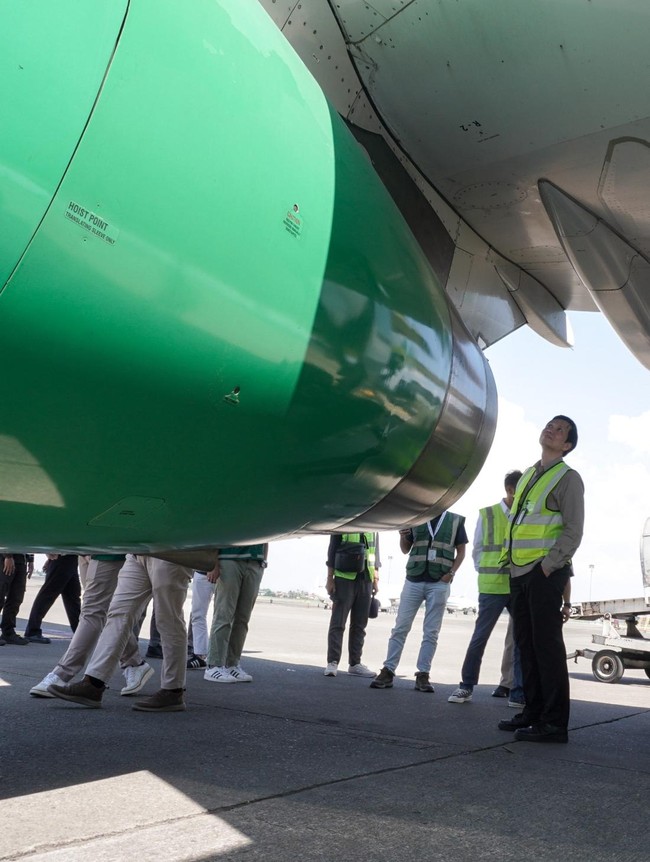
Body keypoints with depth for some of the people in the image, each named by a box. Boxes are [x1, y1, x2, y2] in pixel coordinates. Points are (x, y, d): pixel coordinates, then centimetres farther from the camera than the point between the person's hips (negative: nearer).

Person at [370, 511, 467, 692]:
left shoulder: (456, 520, 6)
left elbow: (461, 550, 7)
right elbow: (405, 549, 14)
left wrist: (451, 573, -5)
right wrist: (403, 536, -7)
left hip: (439, 583, -1)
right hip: (413, 580, 1)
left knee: (431, 632, 2)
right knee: (401, 628, 0)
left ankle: (423, 675, 7)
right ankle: (388, 671, 3)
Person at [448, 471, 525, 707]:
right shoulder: (487, 514, 1)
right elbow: (477, 550, 6)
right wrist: (486, 576, 1)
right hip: (492, 588, -2)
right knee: (480, 637, 5)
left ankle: (519, 692, 13)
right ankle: (466, 686, 17)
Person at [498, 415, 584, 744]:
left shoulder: (567, 478, -2)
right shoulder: (526, 476, 19)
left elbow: (573, 532, -10)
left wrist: (548, 566, -15)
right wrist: (510, 558, 12)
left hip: (545, 572, -7)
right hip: (519, 572, 7)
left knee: (546, 644, -6)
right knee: (526, 643, 9)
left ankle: (555, 722, -1)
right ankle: (533, 711, 17)